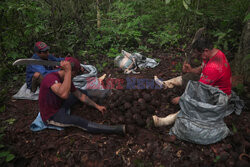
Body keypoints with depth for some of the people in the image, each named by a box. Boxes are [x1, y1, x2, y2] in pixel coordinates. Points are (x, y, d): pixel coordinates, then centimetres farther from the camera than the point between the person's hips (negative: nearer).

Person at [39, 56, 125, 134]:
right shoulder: (51, 78, -30)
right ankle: (118, 129, -24)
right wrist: (68, 71, -44)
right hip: (51, 117, -9)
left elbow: (80, 95, 4)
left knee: (82, 92, 10)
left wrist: (97, 106, 5)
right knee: (80, 122, -22)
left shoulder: (66, 79, -3)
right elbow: (64, 94, -48)